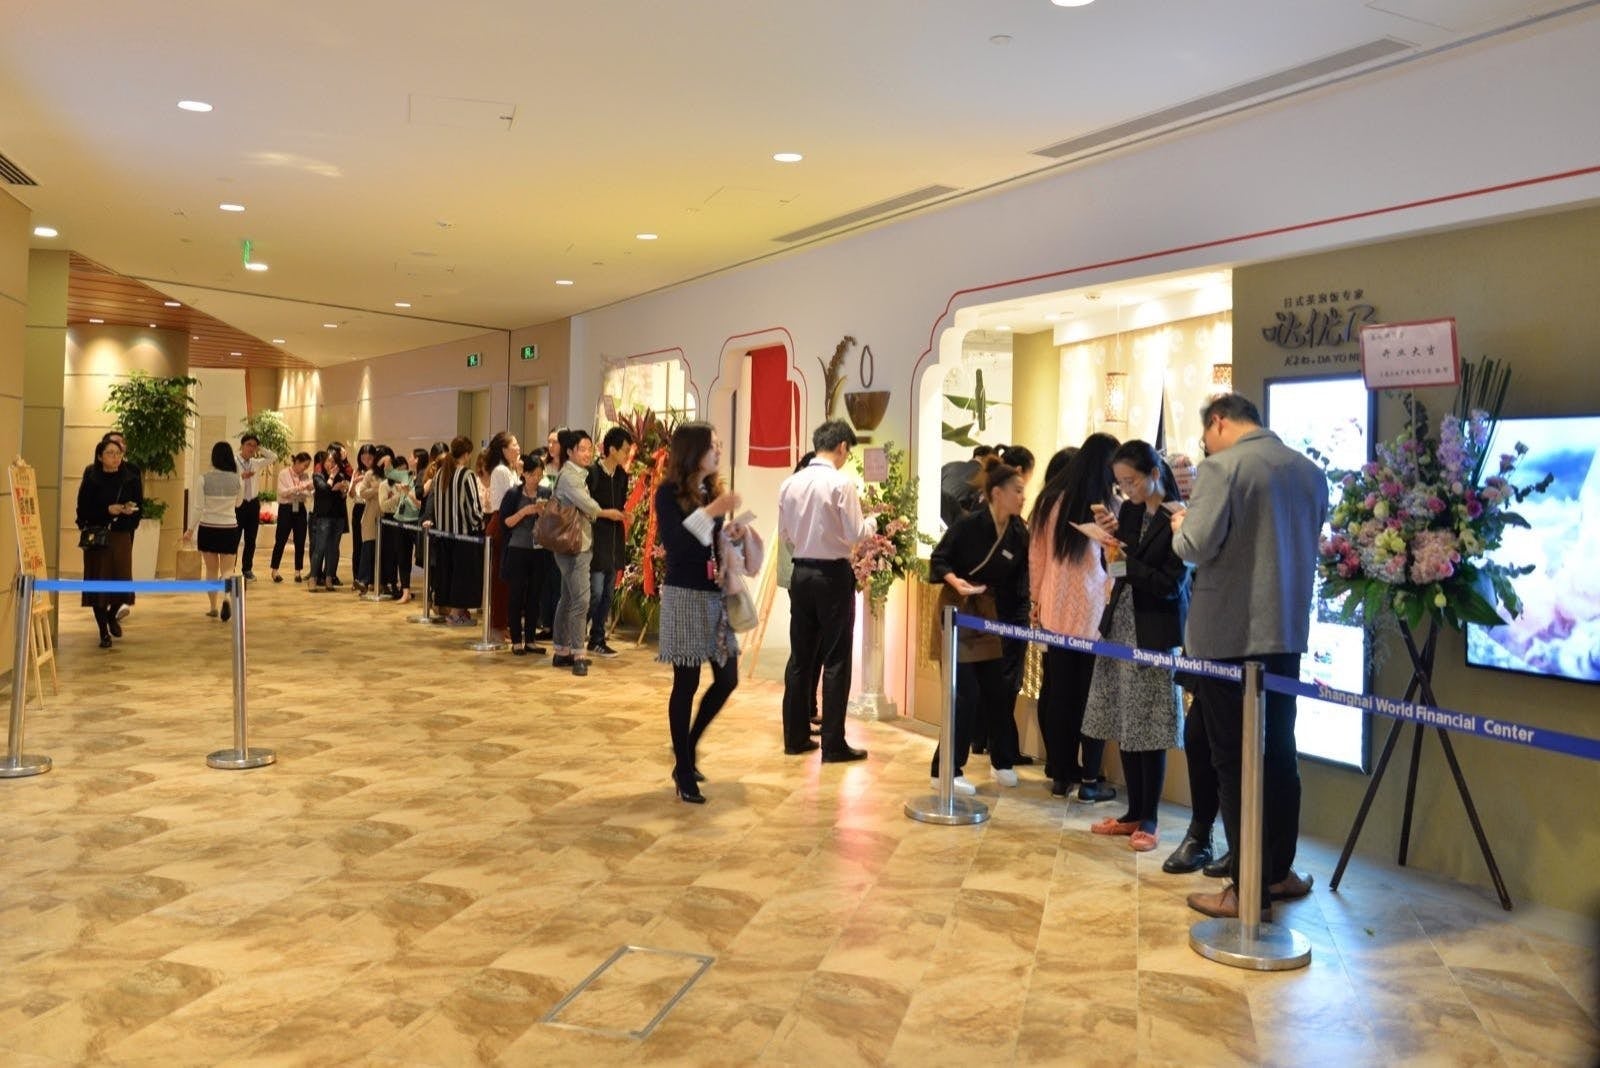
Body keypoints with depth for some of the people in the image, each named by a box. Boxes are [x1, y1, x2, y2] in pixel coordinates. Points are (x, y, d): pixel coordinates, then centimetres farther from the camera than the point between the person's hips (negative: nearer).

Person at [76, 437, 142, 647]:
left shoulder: (131, 478, 2)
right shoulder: (91, 480, -2)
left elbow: (139, 506, 9)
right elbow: (83, 511, -4)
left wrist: (132, 509, -13)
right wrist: (108, 510, -17)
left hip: (122, 536, 1)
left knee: (123, 580, -4)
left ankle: (113, 615, 30)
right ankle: (104, 632, 15)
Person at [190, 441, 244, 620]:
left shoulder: (204, 479, -9)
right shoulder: (237, 480, -5)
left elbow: (199, 508, -7)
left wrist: (192, 528, 4)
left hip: (207, 528, 0)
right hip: (229, 528, 0)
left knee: (211, 569, 14)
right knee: (227, 569, 5)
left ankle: (213, 607, 18)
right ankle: (226, 597, -22)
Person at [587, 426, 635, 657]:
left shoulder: (622, 476, 9)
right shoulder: (592, 473, -12)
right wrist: (609, 513, -12)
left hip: (614, 542, 7)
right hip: (596, 542, -7)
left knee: (607, 594, 10)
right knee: (595, 593, -8)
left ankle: (597, 640, 19)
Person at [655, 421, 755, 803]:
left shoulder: (713, 490, 10)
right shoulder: (669, 492, -9)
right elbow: (673, 542, -22)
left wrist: (736, 535, 0)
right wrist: (712, 511, -26)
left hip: (716, 596, 7)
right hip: (685, 596, -6)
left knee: (727, 680, 7)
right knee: (687, 683, 1)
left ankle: (689, 746, 29)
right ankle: (683, 770, 13)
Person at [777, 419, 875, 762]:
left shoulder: (790, 483, 2)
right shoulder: (841, 484, -13)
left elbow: (784, 534, 9)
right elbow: (856, 535, -13)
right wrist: (871, 521, 6)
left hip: (801, 573, 5)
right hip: (833, 575, -5)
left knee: (801, 657, 12)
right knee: (836, 660, 1)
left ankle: (795, 737, 19)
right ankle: (833, 744, 4)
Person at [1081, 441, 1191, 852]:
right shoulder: (1128, 511, 8)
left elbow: (1171, 583, -13)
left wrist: (1126, 561, -19)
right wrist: (1110, 536, -3)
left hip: (1155, 633, -6)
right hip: (1120, 626, 7)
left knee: (1149, 729, 0)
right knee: (1124, 725, 10)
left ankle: (1148, 820, 11)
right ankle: (1133, 813, 21)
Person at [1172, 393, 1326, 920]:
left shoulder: (1221, 467, -13)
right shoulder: (1309, 471, 8)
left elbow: (1197, 546, -19)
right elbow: (1309, 544, 18)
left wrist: (1180, 525, 1)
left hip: (1227, 635, -7)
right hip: (1286, 632, 7)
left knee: (1235, 761, 1)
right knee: (1279, 753, 17)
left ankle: (1248, 889, 8)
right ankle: (1280, 872, 28)